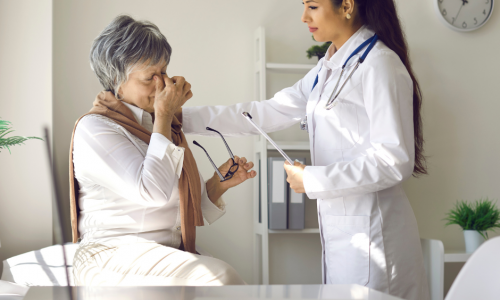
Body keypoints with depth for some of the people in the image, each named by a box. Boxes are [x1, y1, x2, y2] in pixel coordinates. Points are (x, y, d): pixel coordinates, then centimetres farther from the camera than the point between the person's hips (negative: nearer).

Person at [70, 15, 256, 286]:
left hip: (171, 254, 7)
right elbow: (152, 192, -21)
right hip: (113, 255, -7)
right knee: (218, 276, -32)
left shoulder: (162, 125, 17)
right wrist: (163, 116, -14)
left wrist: (219, 183, 1)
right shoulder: (94, 128, -7)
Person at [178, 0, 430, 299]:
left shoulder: (379, 65, -14)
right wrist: (185, 117, 10)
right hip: (341, 227, 8)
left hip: (371, 228, -8)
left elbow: (396, 159, -19)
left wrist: (312, 180, -16)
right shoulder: (329, 68, 13)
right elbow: (271, 112, 14)